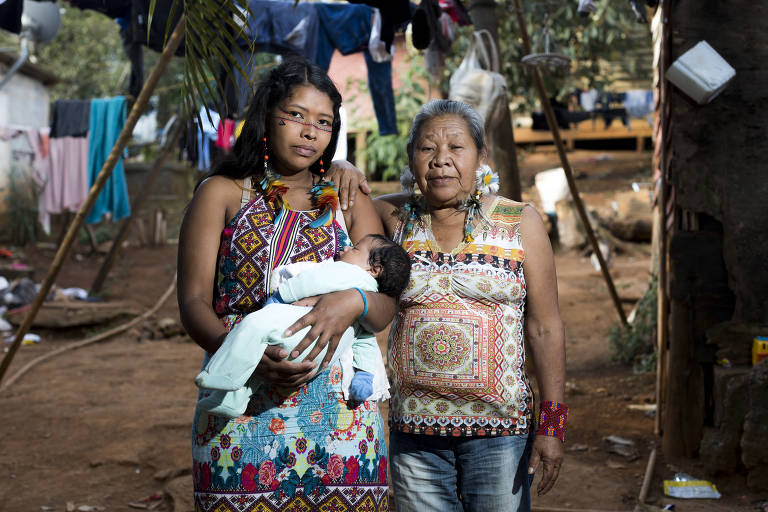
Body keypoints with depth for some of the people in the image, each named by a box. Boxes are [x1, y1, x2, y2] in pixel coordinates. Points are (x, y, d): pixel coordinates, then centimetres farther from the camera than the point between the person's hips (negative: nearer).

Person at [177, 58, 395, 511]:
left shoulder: (349, 202, 15)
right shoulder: (222, 194, 8)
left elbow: (385, 306, 5)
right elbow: (194, 302, -1)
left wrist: (352, 303, -20)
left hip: (339, 415, 2)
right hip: (241, 408, -2)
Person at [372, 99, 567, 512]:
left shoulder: (519, 223, 0)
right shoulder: (397, 218, 4)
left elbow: (545, 328, -2)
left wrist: (552, 425, -6)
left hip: (499, 430, -1)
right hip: (413, 430, 2)